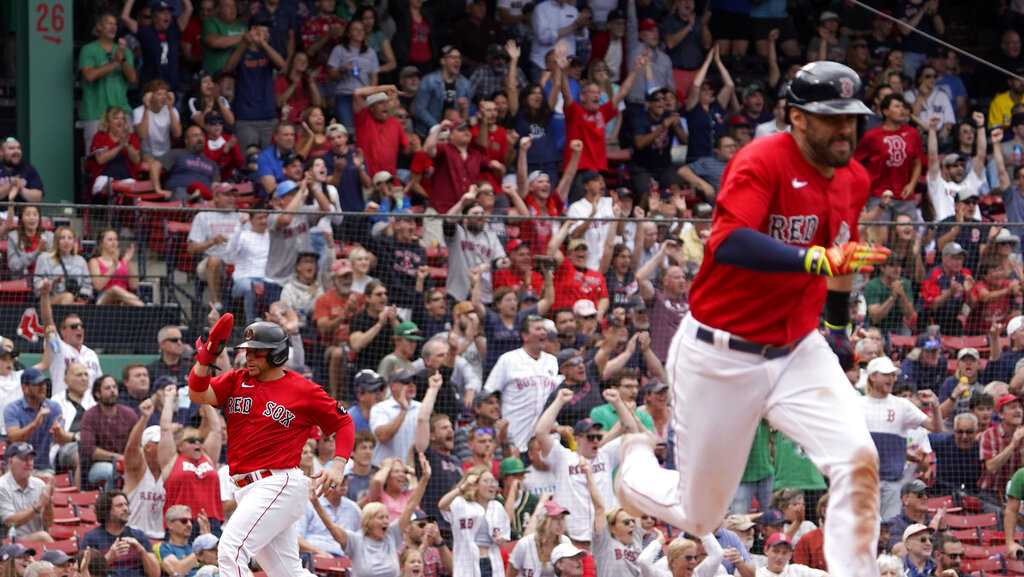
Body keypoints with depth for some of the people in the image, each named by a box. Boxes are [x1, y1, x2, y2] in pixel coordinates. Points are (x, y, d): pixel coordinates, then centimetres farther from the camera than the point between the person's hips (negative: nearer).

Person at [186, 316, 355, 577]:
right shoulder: (236, 381, 11)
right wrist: (205, 358, -18)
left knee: (231, 551, -21)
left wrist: (337, 465, -7)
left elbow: (343, 423, 7)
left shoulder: (304, 391, -2)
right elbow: (198, 395, -4)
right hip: (246, 488, 7)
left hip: (279, 484, -7)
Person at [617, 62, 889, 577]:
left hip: (798, 353, 5)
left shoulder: (853, 179, 4)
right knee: (698, 518, 8)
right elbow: (727, 244, -36)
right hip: (719, 356, -5)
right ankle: (635, 462, 42)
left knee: (859, 462, -21)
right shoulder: (763, 161, -19)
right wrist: (817, 259, -47)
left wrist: (839, 324, 32)